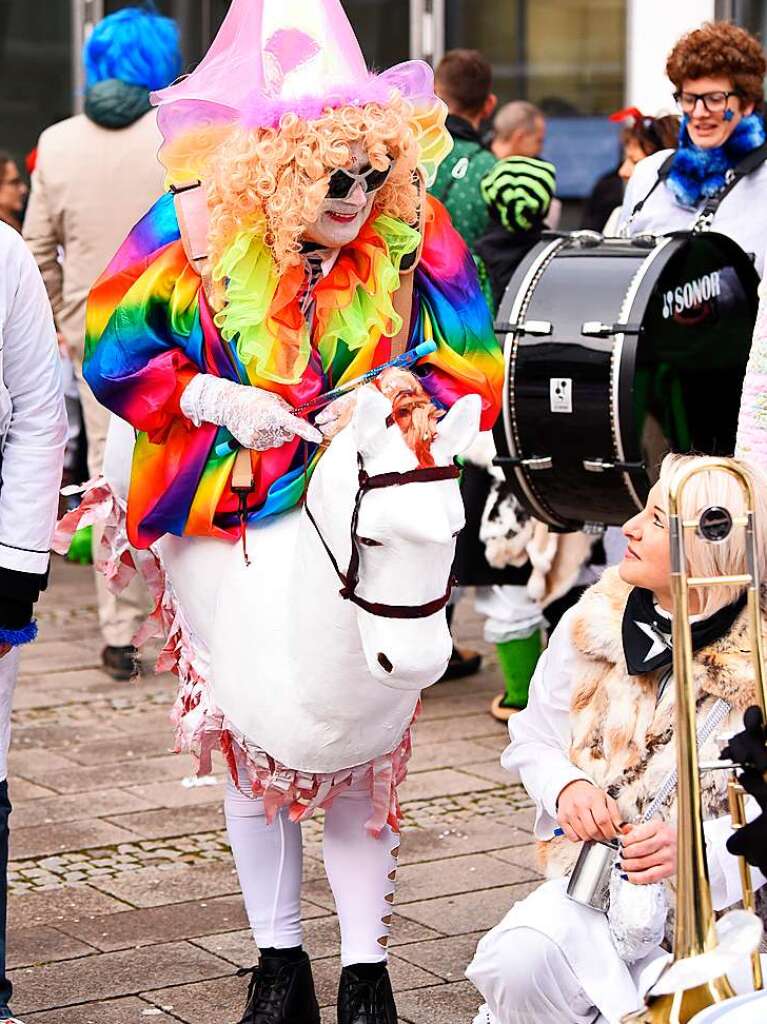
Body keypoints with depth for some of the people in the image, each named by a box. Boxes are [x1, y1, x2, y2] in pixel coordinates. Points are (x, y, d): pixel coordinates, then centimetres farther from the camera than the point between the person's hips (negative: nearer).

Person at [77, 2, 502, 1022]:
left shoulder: (413, 236, -9)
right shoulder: (197, 227, -12)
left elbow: (471, 371, -2)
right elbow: (113, 348, -5)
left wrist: (396, 405, -21)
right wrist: (218, 401, -17)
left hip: (361, 521, 0)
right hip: (227, 522, 1)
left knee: (357, 744, 4)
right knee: (252, 741, 10)